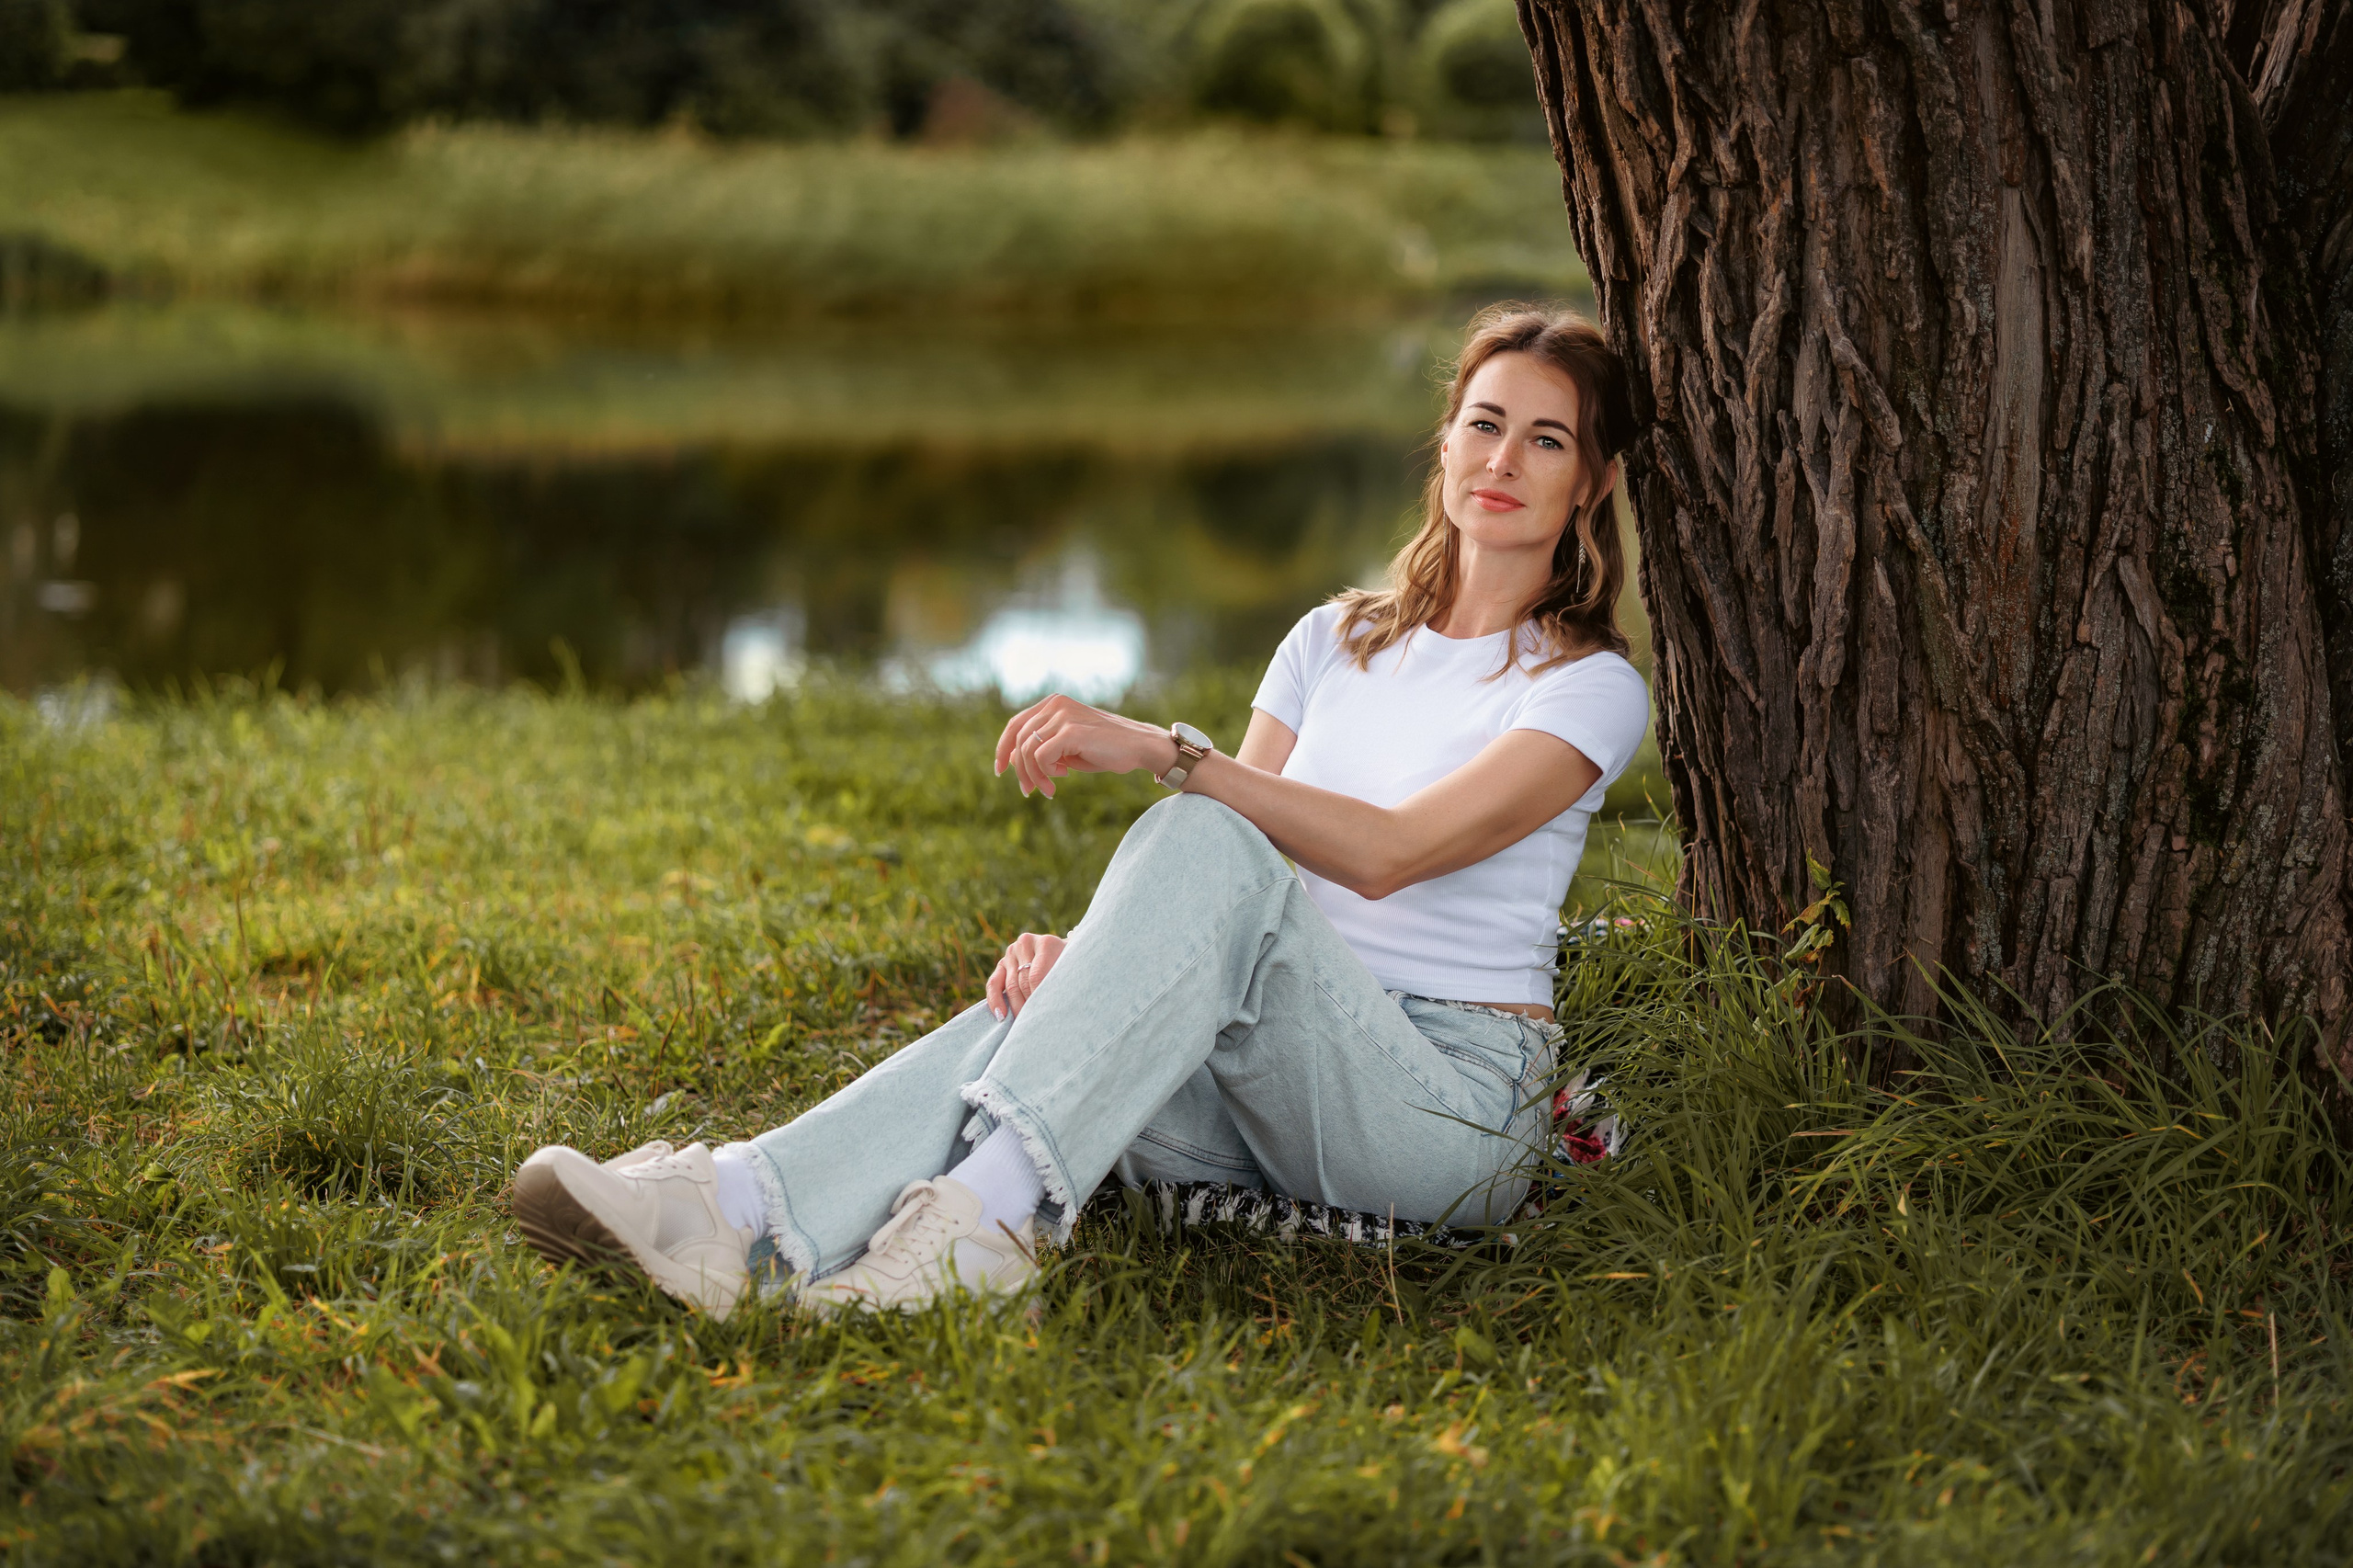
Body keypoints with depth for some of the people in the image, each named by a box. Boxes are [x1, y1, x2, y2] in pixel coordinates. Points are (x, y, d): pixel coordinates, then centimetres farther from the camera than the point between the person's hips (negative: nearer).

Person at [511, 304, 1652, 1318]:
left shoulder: (1591, 688, 1)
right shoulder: (1335, 642, 19)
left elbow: (1388, 853, -15)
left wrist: (1155, 750, -24)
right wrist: (1087, 946, -12)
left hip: (1454, 1096, -5)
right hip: (1282, 1086, 5)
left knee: (1204, 851, -31)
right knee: (1042, 1005, -28)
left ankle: (989, 1208, -45)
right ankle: (741, 1212, -50)